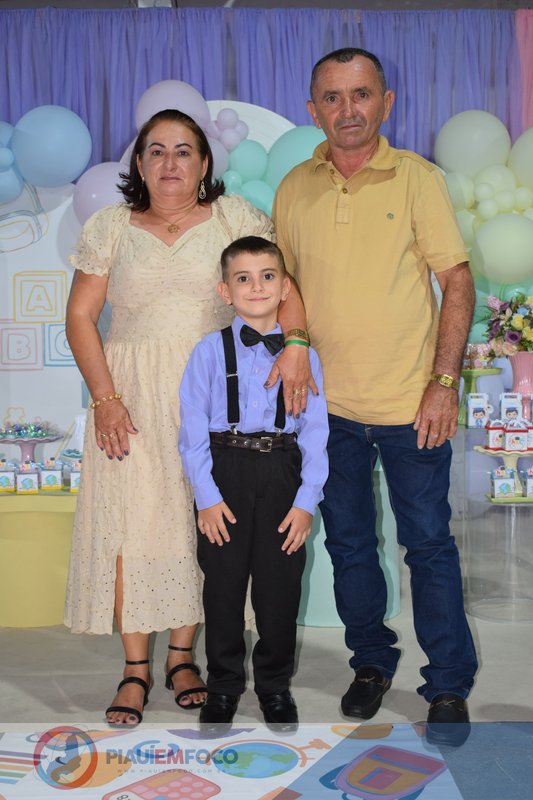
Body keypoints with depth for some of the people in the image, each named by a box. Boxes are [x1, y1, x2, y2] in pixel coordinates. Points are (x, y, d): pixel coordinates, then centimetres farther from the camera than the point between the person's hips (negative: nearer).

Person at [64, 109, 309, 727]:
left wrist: (295, 342, -25)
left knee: (198, 520, 3)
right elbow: (80, 315, 3)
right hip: (133, 393, 0)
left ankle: (182, 656, 20)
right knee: (130, 521, -4)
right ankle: (136, 668, 9)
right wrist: (104, 398, -8)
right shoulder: (110, 226, 7)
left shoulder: (233, 217, 4)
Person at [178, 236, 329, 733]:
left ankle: (275, 687, 28)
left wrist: (307, 501, -6)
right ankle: (223, 687, 27)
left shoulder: (303, 355, 4)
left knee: (280, 588, 8)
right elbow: (193, 429, -2)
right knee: (223, 585, 8)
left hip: (283, 473, 1)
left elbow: (315, 432, 2)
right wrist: (206, 495, -9)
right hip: (225, 473, -1)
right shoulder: (210, 351, 1)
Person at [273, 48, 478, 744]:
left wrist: (444, 383, -13)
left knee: (429, 544, 4)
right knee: (348, 542, 14)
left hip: (410, 402, -3)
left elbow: (458, 281, -6)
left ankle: (449, 685, 20)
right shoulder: (293, 190, 5)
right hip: (328, 403, 4)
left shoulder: (416, 177, -4)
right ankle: (372, 662, 34)